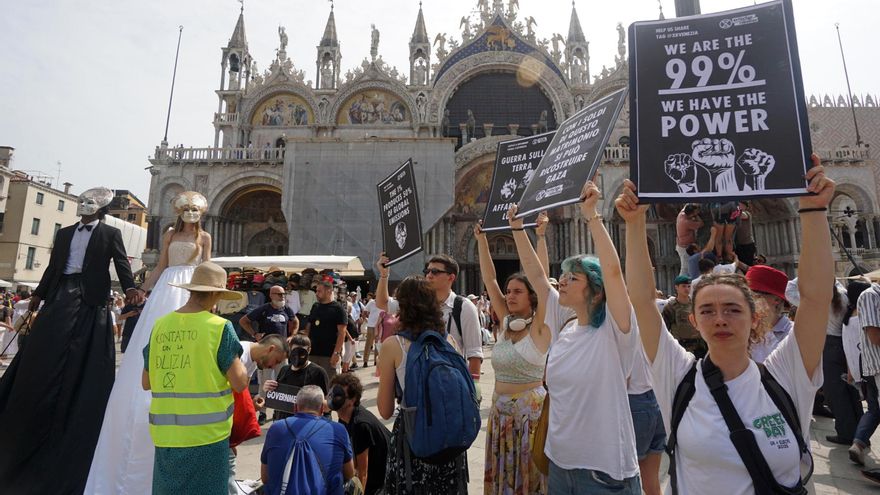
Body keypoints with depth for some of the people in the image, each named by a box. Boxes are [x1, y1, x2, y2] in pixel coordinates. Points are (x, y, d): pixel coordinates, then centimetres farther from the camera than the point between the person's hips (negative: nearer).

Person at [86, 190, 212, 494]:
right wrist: (141, 289, 8)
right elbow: (160, 267, 14)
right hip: (166, 290, 3)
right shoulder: (170, 234, 13)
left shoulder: (204, 237, 6)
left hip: (190, 291, -3)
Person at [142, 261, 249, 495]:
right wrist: (239, 360, 6)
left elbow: (146, 383, 10)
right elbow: (240, 383, -11)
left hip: (166, 434, 4)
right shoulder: (219, 326, -12)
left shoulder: (160, 325, 1)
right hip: (207, 433, -4)